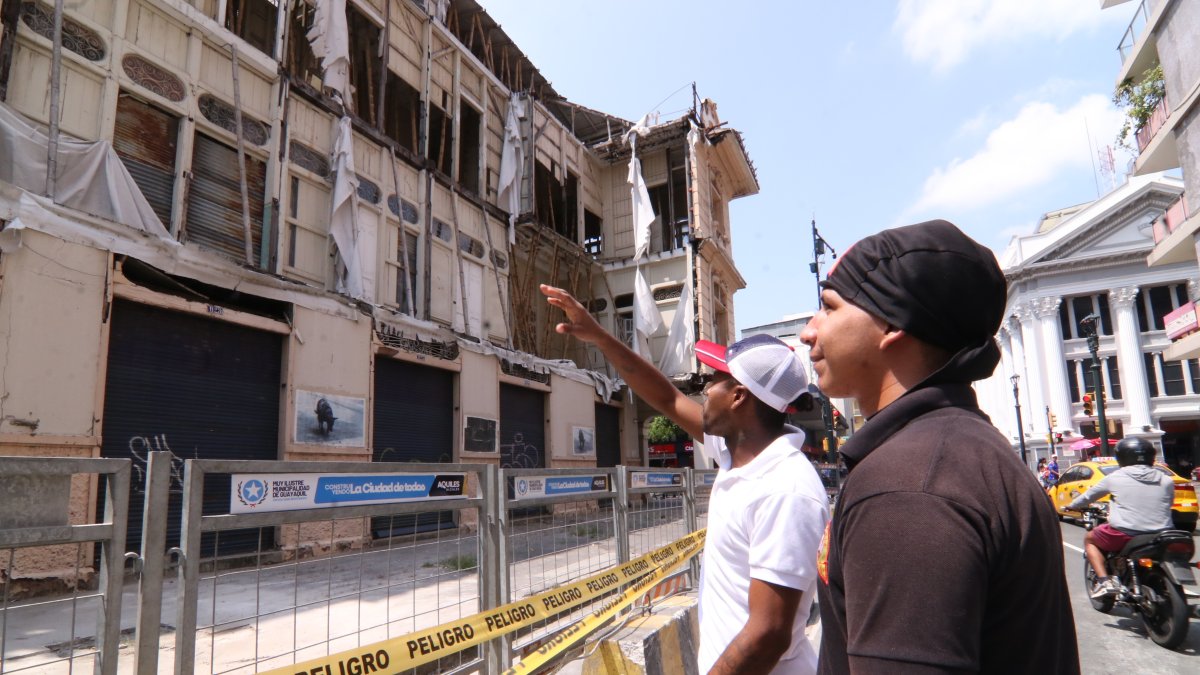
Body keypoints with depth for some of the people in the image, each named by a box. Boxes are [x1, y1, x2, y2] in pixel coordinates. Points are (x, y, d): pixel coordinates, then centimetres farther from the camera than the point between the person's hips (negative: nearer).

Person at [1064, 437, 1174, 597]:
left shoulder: (1116, 477, 0)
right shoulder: (1166, 481, 5)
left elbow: (1090, 494, 12)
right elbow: (1168, 504, 19)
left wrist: (1072, 506, 31)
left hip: (1126, 533, -4)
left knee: (1089, 540, 20)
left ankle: (1104, 580, 1)